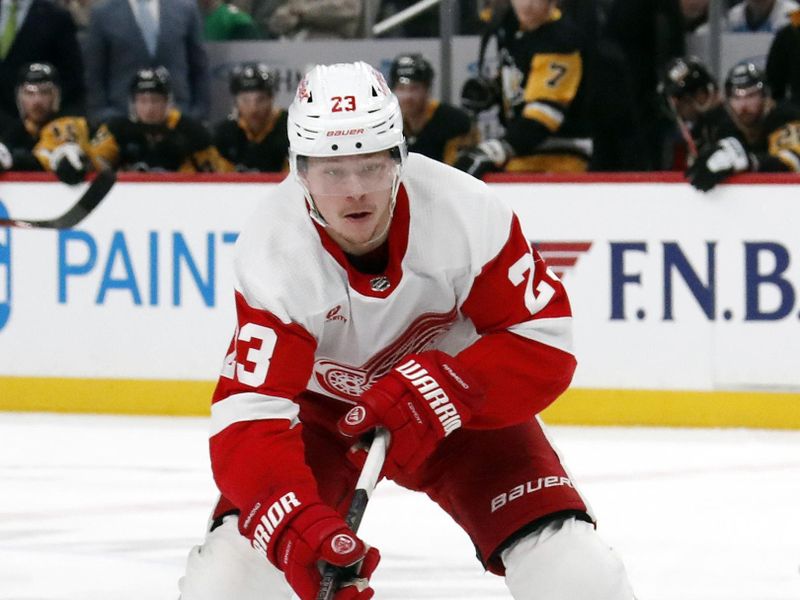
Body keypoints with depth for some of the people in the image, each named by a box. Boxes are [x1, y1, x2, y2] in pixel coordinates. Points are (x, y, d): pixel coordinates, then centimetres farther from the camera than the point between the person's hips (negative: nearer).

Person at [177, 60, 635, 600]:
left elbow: (542, 343, -22)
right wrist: (292, 524, -55)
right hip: (319, 406, 0)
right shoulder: (274, 255, -31)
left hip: (458, 405, 0)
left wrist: (440, 391, -39)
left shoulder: (469, 214, -29)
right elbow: (249, 417, -36)